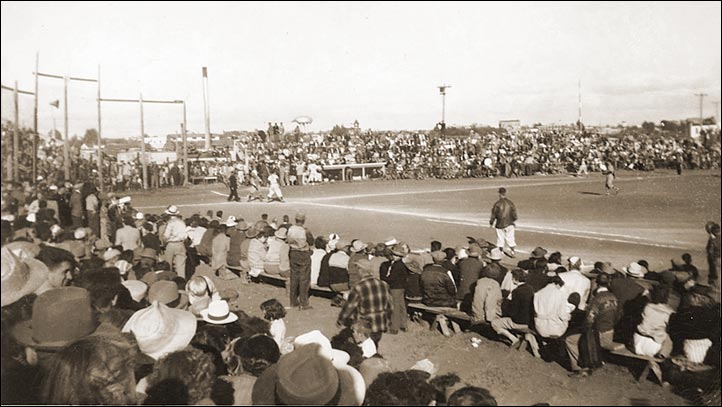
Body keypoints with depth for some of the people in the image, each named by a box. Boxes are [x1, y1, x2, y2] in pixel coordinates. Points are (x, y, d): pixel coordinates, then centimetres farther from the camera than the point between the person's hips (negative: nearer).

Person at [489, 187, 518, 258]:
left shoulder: (497, 204, -12)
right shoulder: (510, 203, -5)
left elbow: (493, 215, -6)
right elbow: (514, 214, 0)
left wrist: (491, 223, 9)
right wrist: (514, 218, 22)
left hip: (500, 224, -2)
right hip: (509, 224, 2)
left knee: (500, 238, 10)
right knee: (510, 238, 11)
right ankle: (513, 251, 13)